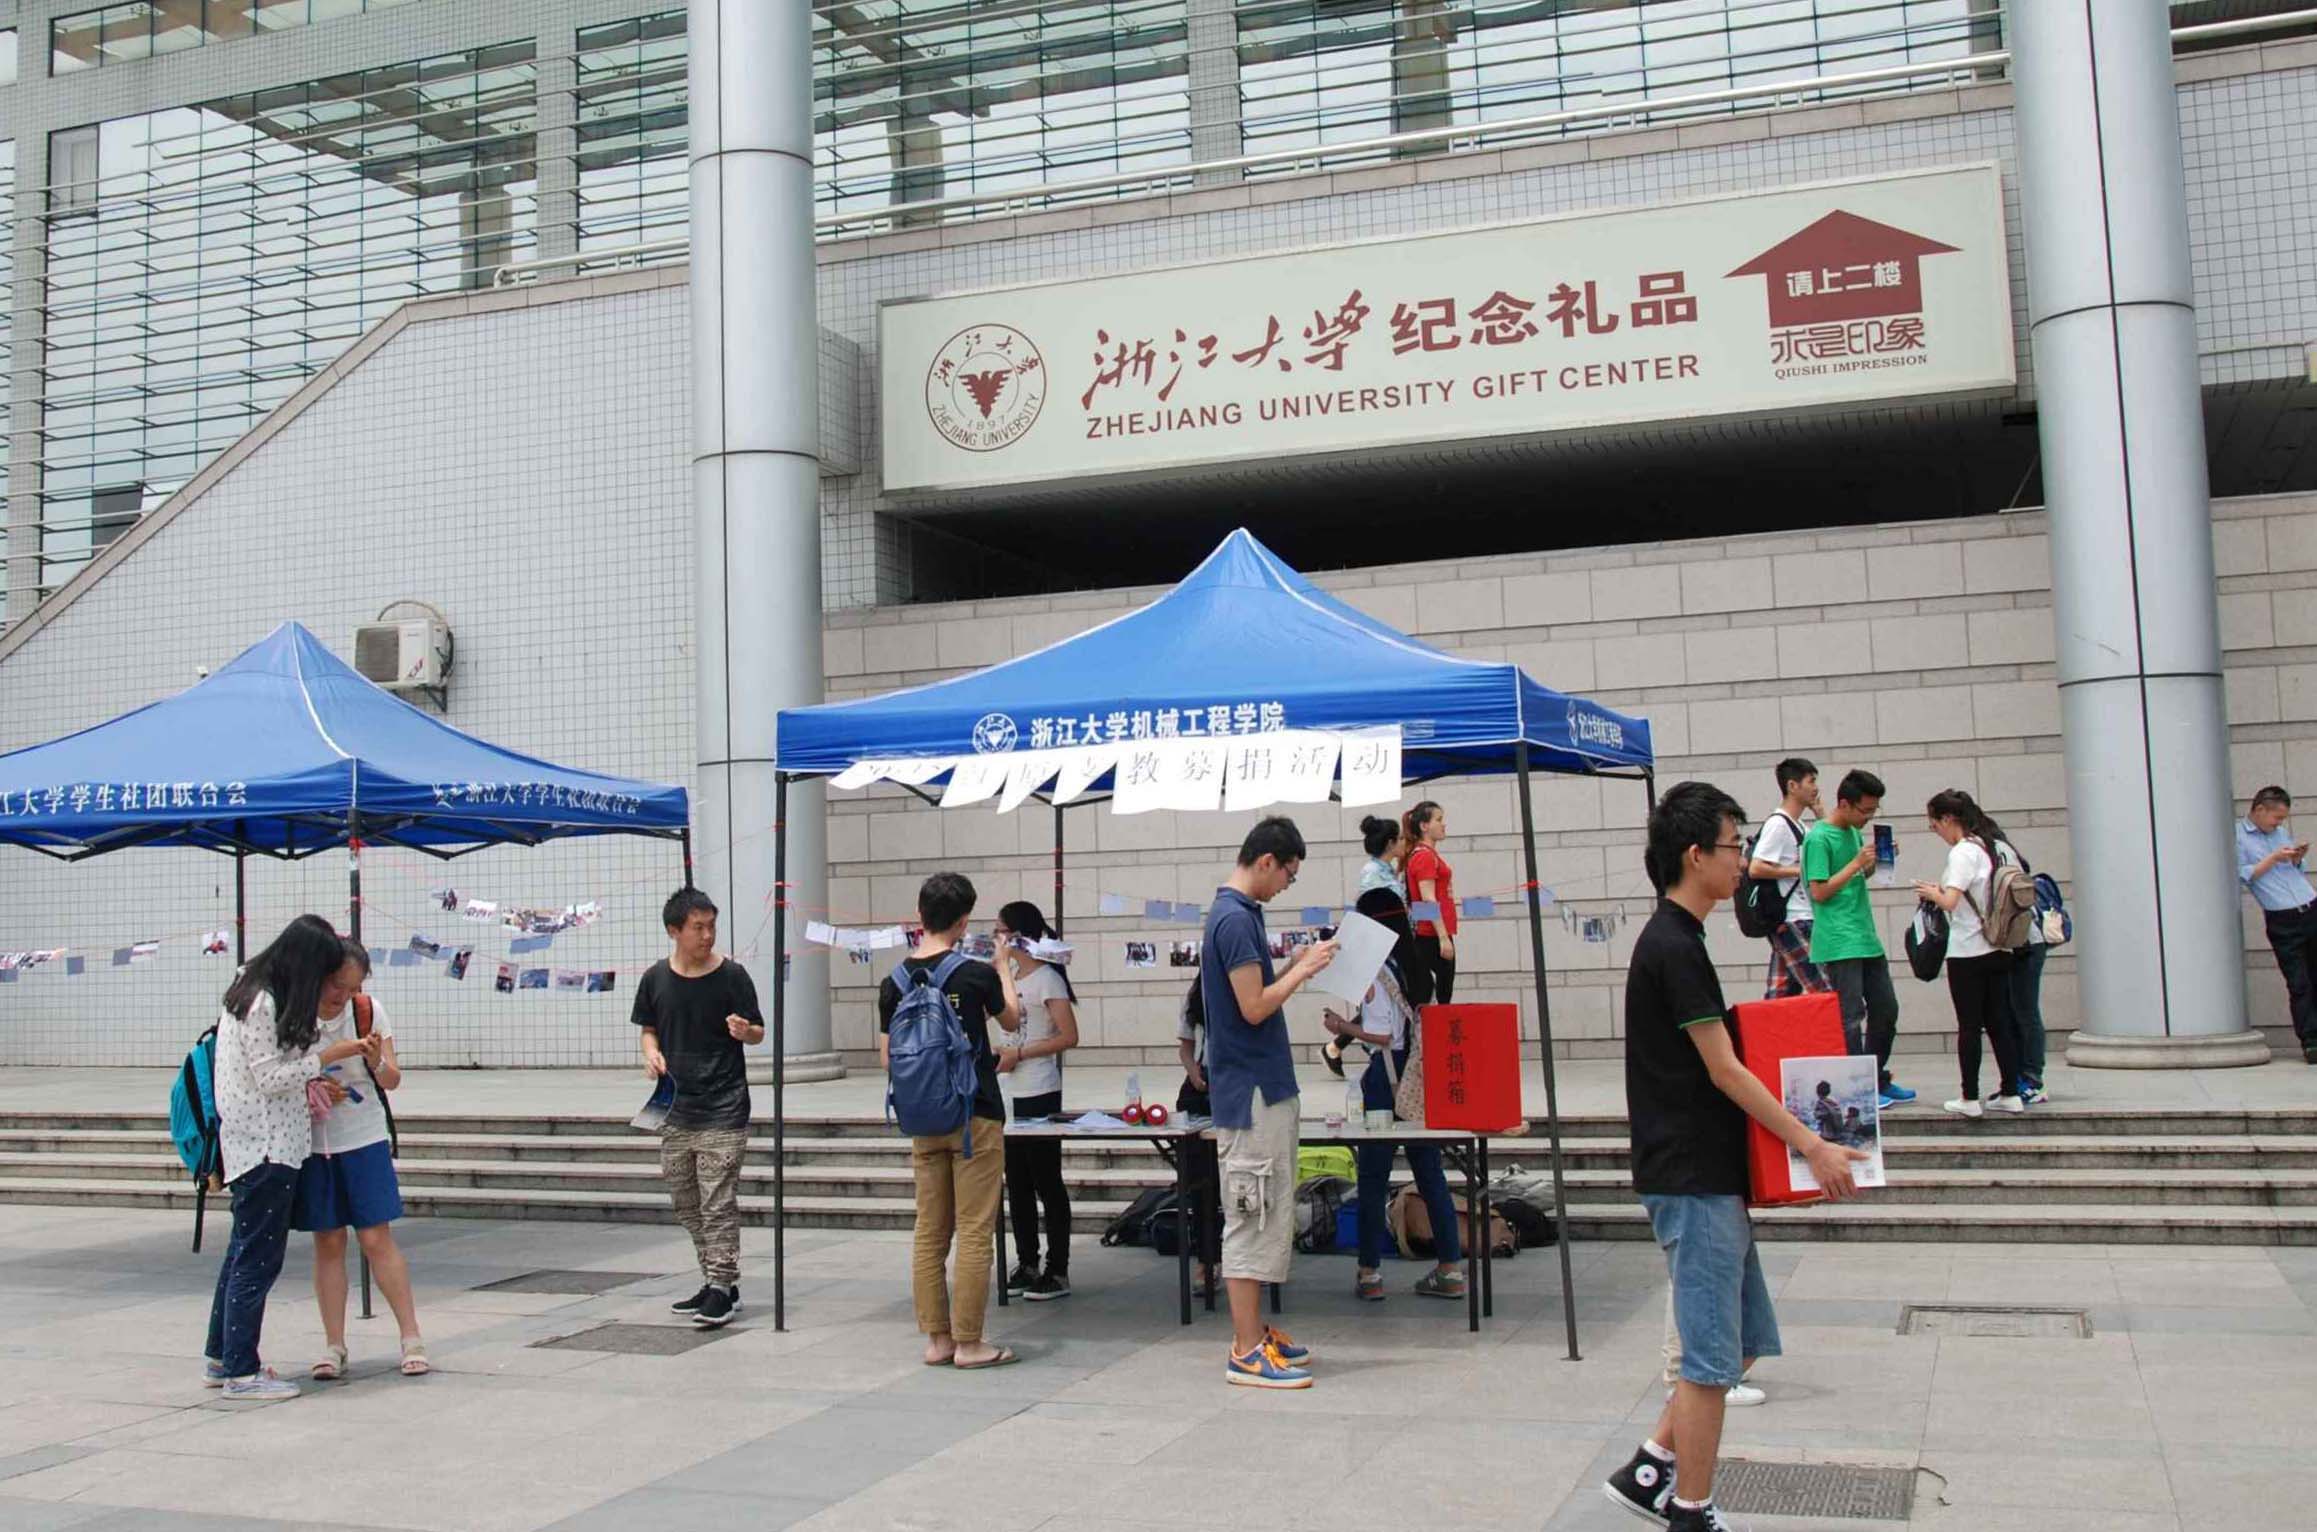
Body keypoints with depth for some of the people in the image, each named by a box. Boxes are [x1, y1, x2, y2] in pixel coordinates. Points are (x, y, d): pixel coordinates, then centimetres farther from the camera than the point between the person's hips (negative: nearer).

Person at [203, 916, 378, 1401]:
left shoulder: (257, 993, 13)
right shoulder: (261, 1003, -18)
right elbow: (269, 1078, -18)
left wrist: (308, 1082, 6)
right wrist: (329, 1056, -16)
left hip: (257, 1142, 11)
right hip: (265, 1146, -11)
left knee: (245, 1248, 17)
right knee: (259, 1256, -5)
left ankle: (220, 1357, 27)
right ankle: (240, 1371, 0)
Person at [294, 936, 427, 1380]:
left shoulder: (369, 1012, -5)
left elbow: (392, 1080, -6)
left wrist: (379, 1063, -28)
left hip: (363, 1141, 0)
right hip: (311, 1143, 1)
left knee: (377, 1239, -2)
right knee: (327, 1243, 5)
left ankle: (411, 1338, 5)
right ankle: (333, 1347, 13)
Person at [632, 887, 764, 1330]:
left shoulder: (732, 975, -6)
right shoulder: (655, 979, 3)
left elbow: (758, 1032, 0)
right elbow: (649, 1028, 16)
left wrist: (744, 1031, -23)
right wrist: (652, 1053, -5)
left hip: (722, 1111, -5)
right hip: (674, 1109, 5)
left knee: (719, 1203, -7)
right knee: (686, 1205, 12)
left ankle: (722, 1287, 0)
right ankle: (715, 1283, 25)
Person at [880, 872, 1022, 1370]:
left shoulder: (895, 982, 0)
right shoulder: (977, 975, -12)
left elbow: (887, 1058, 6)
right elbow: (1012, 1020, 8)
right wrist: (1004, 968, 23)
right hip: (976, 1115, -5)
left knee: (929, 1233, 10)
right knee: (974, 1234, 0)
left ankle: (936, 1339, 15)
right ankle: (968, 1343, 2)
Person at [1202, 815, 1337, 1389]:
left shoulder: (1237, 914, 14)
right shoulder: (1235, 919, -17)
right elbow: (1254, 1008, -20)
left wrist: (1298, 968, 11)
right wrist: (1303, 971, -10)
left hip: (1264, 1089, 10)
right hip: (1251, 1094, -10)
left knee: (1263, 1217, 14)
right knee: (1252, 1218, -6)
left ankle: (1254, 1332, 22)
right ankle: (1246, 1352, -2)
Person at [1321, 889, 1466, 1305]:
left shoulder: (1374, 973, -13)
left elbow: (1380, 1036, -16)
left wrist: (1342, 1027, -1)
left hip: (1388, 1077, -7)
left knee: (1373, 1176, 3)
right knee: (1430, 1171, 11)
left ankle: (1369, 1273, 7)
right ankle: (1450, 1268, 12)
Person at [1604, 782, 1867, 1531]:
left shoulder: (1672, 940, 14)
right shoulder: (1676, 948, -17)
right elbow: (1723, 1072, -17)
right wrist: (1812, 1145, -14)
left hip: (1707, 1174, 10)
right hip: (1691, 1180, -10)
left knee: (1746, 1339, 16)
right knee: (1712, 1355, -1)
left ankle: (1650, 1468, 22)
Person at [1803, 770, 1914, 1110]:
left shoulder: (1855, 832, 13)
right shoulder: (1819, 838, -13)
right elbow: (1819, 892, -16)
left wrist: (1874, 861, 6)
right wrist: (1856, 864, -18)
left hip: (1866, 937, 9)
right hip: (1839, 942, -9)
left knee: (1886, 1009, 14)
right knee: (1851, 1015, -7)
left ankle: (1879, 1080, 26)